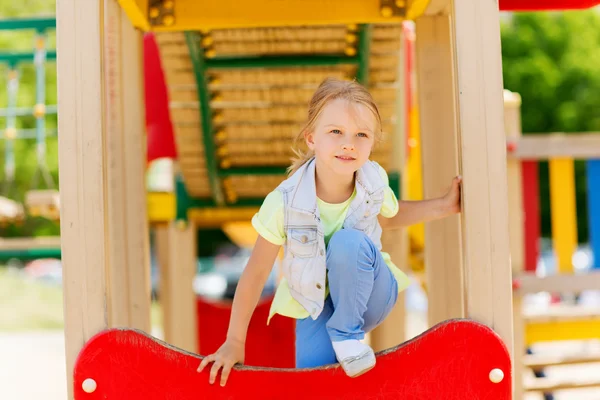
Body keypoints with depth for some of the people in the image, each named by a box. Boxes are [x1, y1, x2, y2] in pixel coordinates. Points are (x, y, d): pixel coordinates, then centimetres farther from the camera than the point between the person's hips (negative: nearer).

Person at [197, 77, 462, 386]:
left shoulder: (374, 182, -16)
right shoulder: (285, 203, -26)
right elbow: (256, 273, -15)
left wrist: (443, 206, 0)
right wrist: (234, 343, -10)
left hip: (365, 297, 1)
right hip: (316, 305, -1)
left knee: (350, 241, -30)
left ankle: (347, 334, -12)